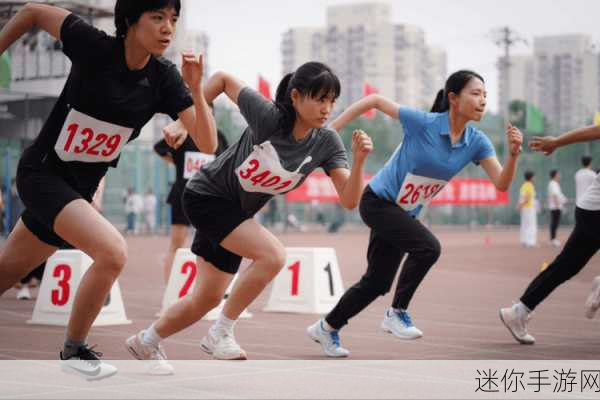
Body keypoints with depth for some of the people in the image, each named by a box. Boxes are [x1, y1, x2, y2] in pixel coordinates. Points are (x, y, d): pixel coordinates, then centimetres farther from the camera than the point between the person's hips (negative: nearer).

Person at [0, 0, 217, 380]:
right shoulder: (94, 46, -19)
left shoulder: (164, 78, -8)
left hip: (80, 188, 5)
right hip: (42, 172, -5)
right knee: (112, 252, -24)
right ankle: (74, 351, -3)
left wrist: (196, 89, -26)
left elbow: (207, 144, -13)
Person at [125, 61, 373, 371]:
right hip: (208, 195, -6)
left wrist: (359, 160, -36)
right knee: (273, 255, -27)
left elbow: (349, 200, -20)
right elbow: (224, 79, -12)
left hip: (237, 212, 6)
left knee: (208, 299, 13)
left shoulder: (326, 143, -15)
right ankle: (221, 333, -12)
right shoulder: (267, 115, -26)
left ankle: (147, 341, 37)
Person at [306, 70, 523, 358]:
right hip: (378, 201, -7)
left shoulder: (476, 142, -9)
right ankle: (397, 313, -9)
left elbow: (501, 183, -15)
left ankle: (326, 328, 29)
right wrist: (332, 129, -16)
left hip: (404, 213, 7)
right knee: (427, 247, -28)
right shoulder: (423, 123, -23)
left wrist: (513, 154, -33)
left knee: (377, 283, 11)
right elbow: (375, 100, -14)